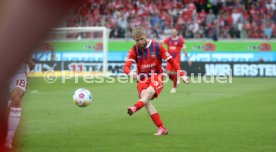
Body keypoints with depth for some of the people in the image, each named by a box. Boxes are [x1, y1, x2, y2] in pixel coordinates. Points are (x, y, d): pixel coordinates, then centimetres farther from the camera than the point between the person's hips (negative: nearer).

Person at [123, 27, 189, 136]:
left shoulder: (157, 46, -5)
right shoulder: (134, 50, -1)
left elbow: (171, 61, 2)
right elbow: (126, 67, -10)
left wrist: (182, 75, -3)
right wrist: (130, 72, -35)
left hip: (156, 77, -2)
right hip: (142, 79, 2)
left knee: (149, 92, -34)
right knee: (146, 100, -23)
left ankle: (135, 108, -62)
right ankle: (162, 128, -23)